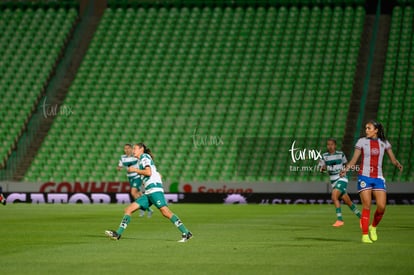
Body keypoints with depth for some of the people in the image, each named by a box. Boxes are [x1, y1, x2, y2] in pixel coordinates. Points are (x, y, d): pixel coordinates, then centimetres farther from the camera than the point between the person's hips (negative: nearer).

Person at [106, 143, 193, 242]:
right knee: (129, 209, 2)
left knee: (165, 212, -21)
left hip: (154, 189, -10)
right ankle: (118, 234, -2)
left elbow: (148, 172, -13)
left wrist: (135, 170, -2)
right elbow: (159, 175, 30)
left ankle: (186, 233, -24)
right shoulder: (141, 160, 30)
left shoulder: (144, 157, 4)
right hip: (148, 193, 10)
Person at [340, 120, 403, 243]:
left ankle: (373, 227, 20)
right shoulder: (362, 141, 2)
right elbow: (354, 160, 2)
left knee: (381, 207, -7)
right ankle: (365, 235, 0)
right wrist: (346, 169, -16)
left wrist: (398, 164, -15)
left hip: (378, 178, 2)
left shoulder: (384, 142, 7)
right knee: (367, 207, -7)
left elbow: (393, 159, 8)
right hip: (364, 177, -2)